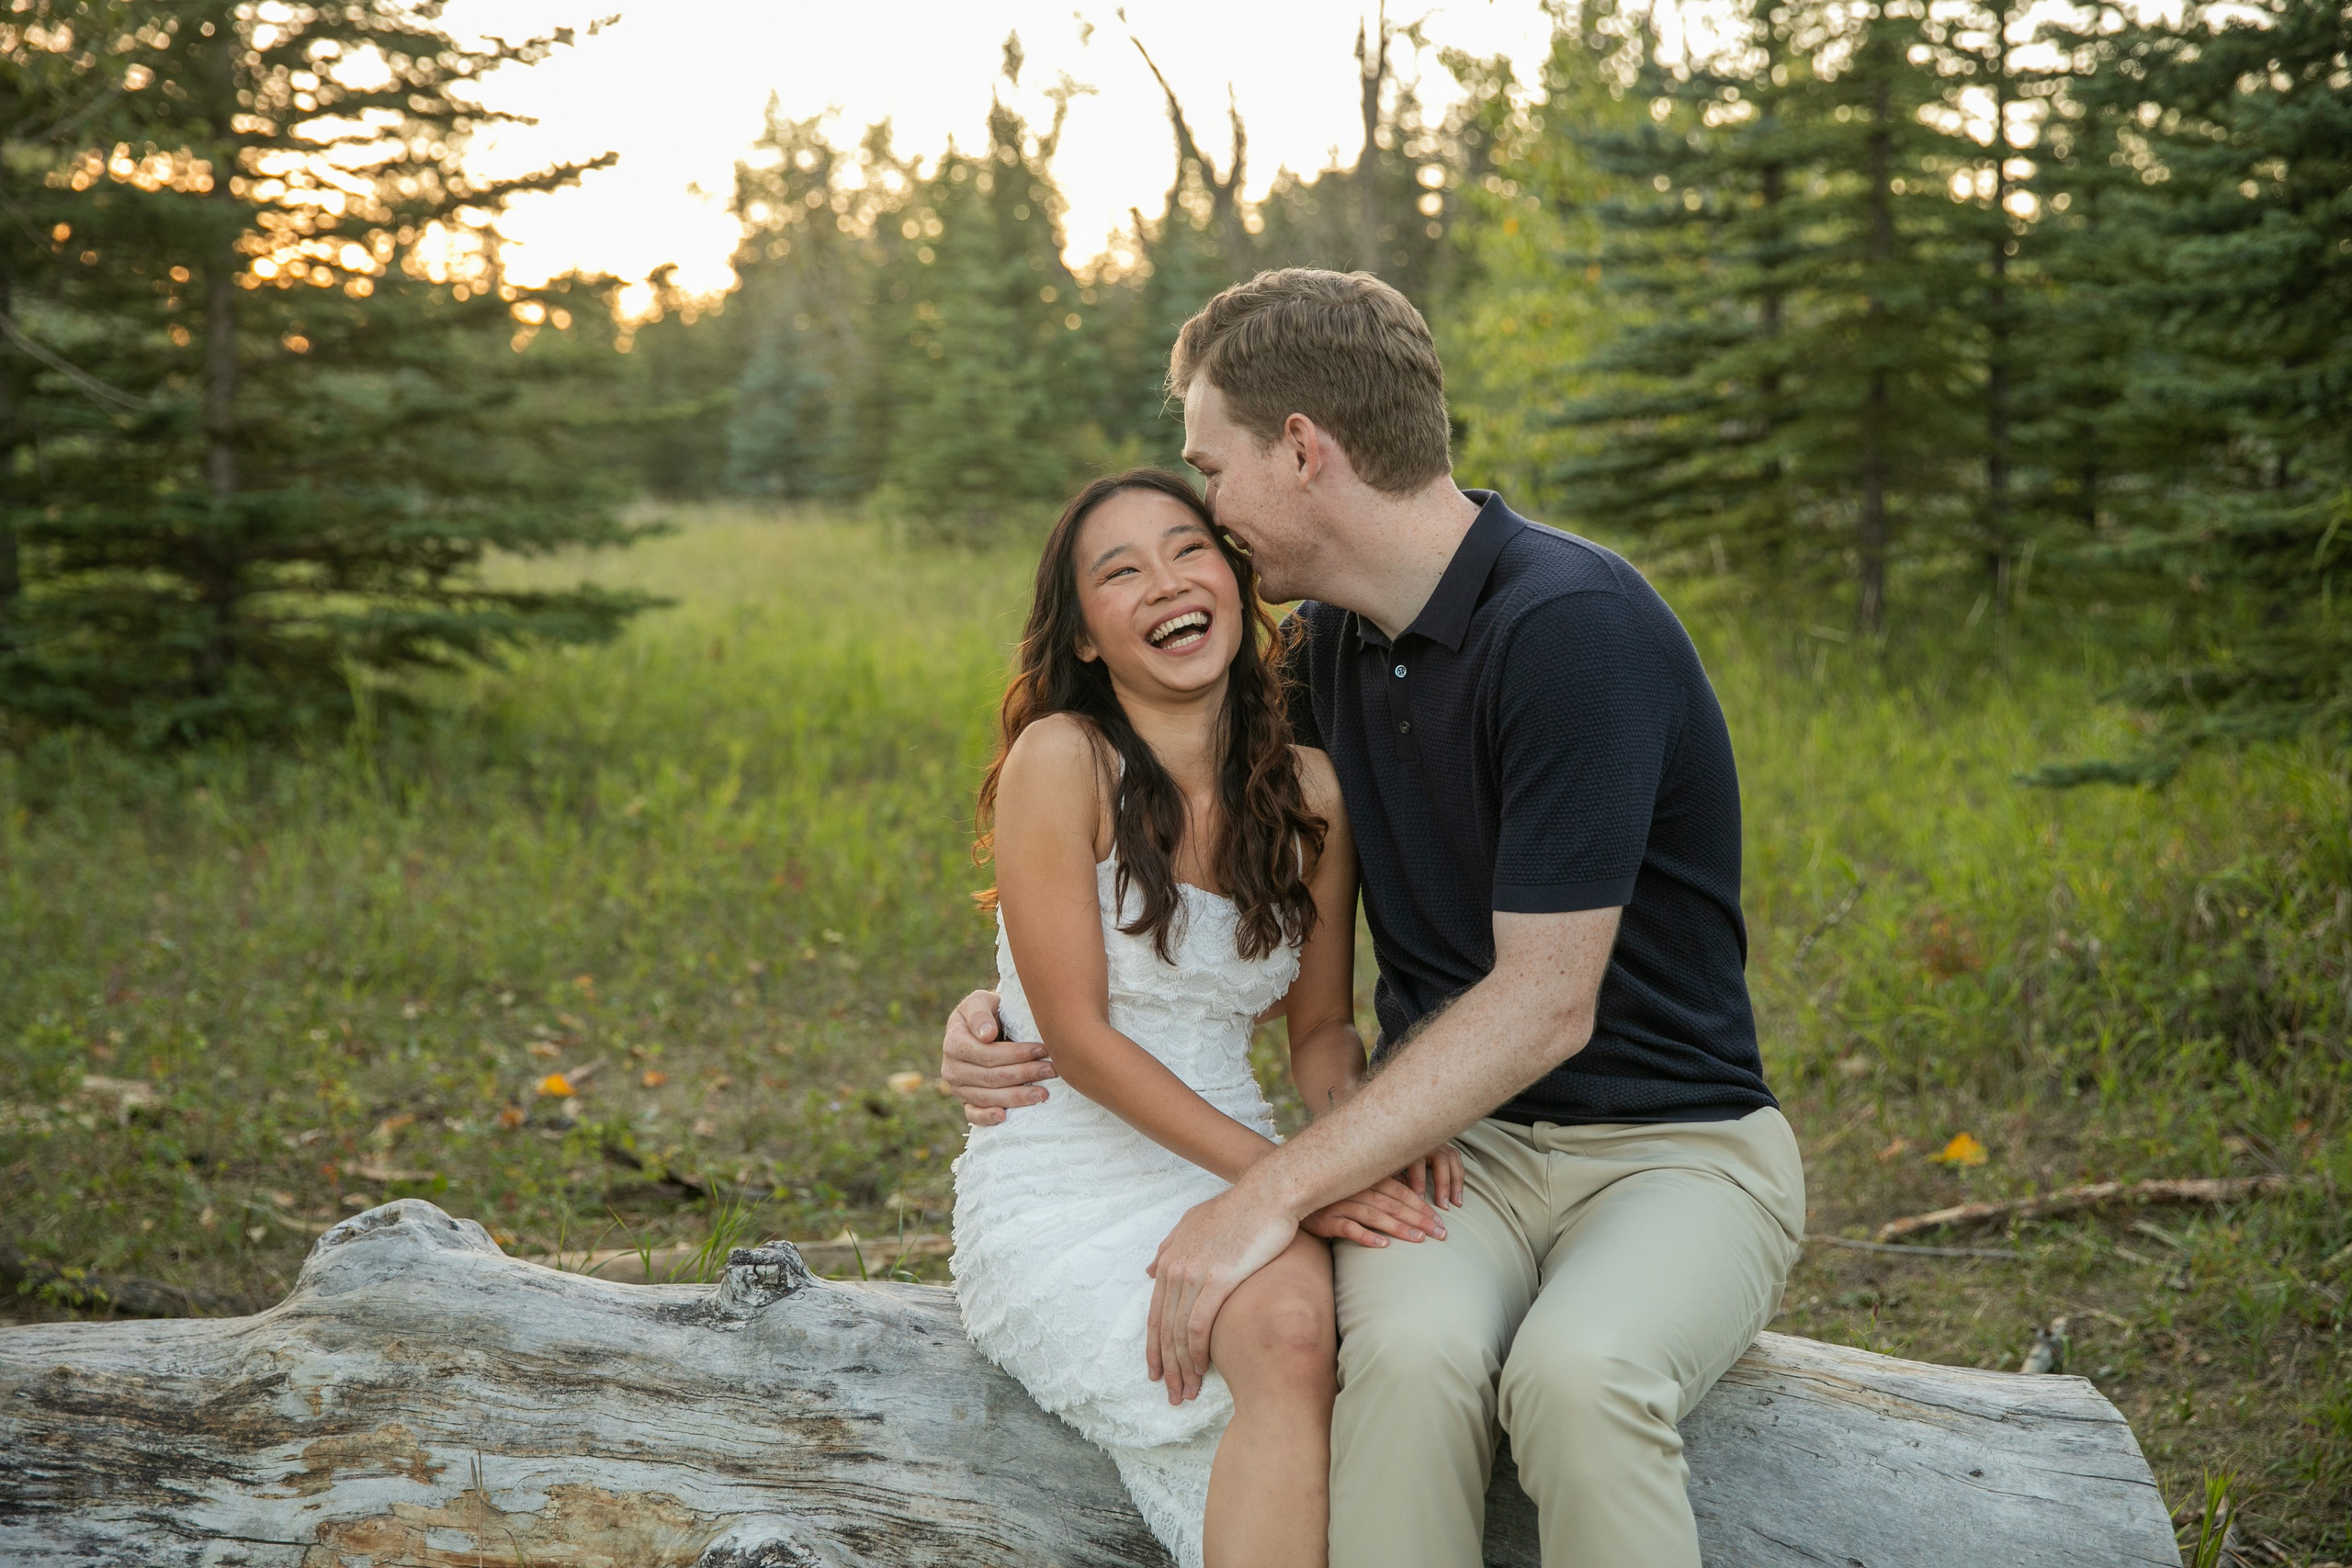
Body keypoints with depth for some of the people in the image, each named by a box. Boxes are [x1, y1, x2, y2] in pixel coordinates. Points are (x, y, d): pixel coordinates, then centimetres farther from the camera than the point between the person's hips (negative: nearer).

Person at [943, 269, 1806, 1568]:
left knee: (1577, 1371, -36)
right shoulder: (1333, 645, 8)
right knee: (1412, 1347, -30)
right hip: (1449, 1136, 5)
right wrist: (1018, 1003, 8)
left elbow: (1544, 1004, -21)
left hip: (1671, 1143, -4)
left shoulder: (1573, 627, -17)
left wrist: (1273, 1193, -22)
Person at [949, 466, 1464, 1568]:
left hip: (1230, 1175, 5)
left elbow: (1319, 1027, 12)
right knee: (1288, 1331, -33)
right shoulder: (1061, 761, -10)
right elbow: (1078, 1035, -13)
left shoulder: (1309, 793, 5)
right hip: (1066, 1189, -4)